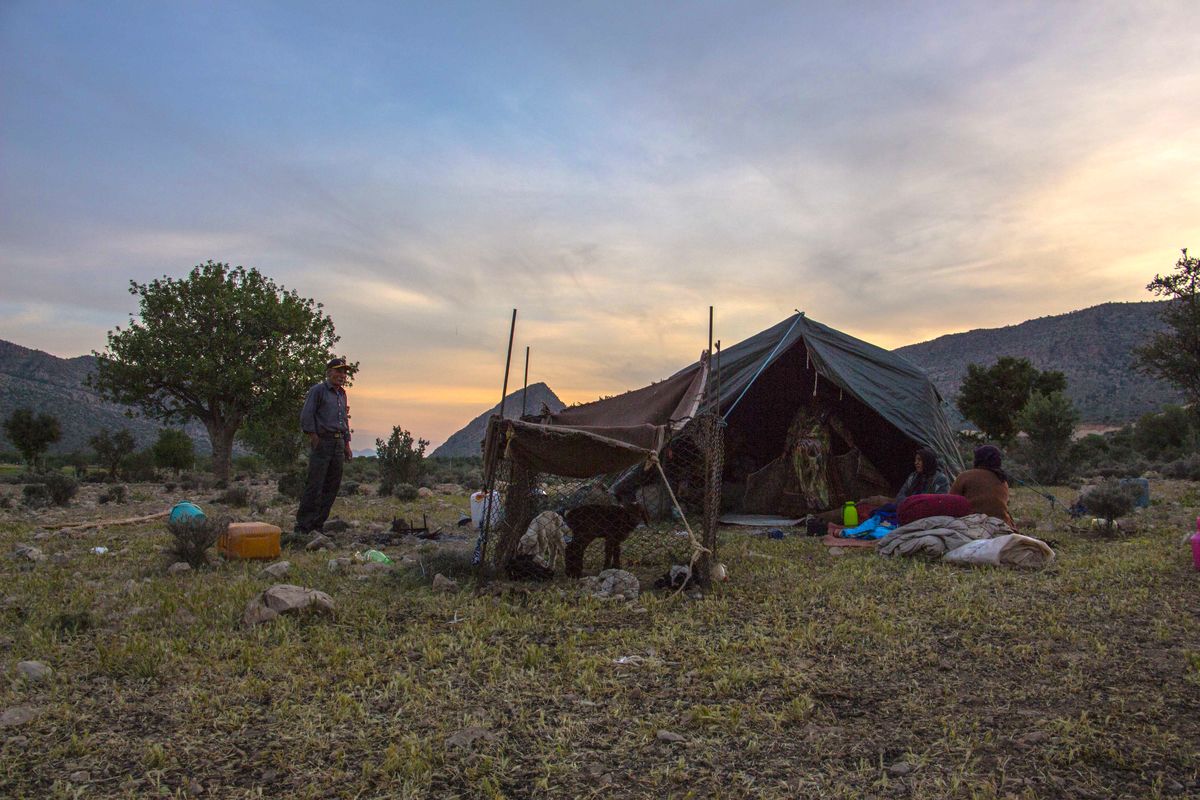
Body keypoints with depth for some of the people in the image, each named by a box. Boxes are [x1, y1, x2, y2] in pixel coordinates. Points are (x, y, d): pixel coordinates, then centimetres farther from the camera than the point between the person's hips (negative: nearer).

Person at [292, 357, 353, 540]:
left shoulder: (342, 394, 19)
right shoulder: (318, 390, -3)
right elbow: (306, 414, -10)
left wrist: (347, 444, 19)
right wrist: (313, 435, -14)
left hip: (338, 444, 8)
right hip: (322, 441, -7)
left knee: (332, 486, 5)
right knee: (314, 485, -11)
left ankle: (317, 525, 11)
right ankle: (302, 527, -8)